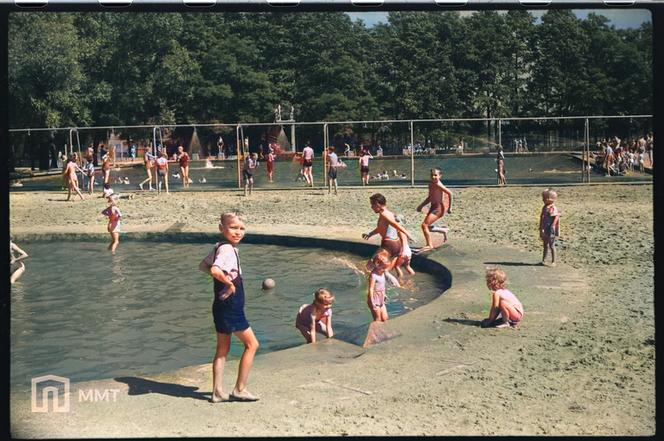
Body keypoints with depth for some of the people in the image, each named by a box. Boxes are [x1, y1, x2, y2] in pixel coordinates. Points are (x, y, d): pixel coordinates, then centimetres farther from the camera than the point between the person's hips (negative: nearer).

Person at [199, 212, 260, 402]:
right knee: (251, 344, 4)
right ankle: (239, 389, 9)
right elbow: (215, 270, -38)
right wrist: (229, 283, -23)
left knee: (222, 349, 15)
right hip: (230, 307, -9)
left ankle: (217, 392, 19)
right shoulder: (227, 249, -21)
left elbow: (203, 266, 21)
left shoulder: (220, 247, 9)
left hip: (222, 307, 9)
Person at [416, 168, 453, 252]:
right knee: (428, 227, 18)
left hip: (439, 208, -10)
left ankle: (429, 245, -7)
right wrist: (421, 205, 18)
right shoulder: (431, 184, 10)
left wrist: (449, 207, -18)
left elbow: (449, 193, -22)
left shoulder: (438, 185, -18)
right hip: (433, 207, 10)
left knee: (424, 225, -14)